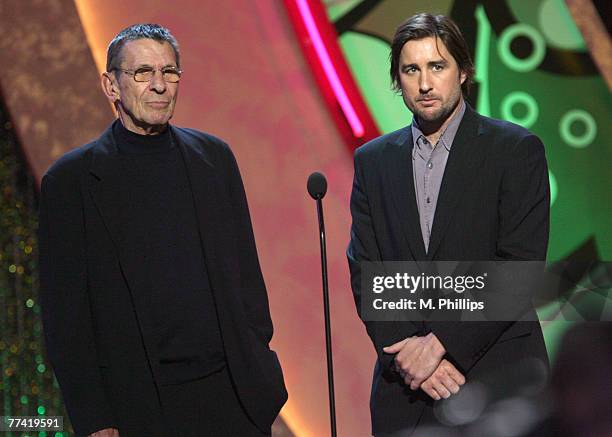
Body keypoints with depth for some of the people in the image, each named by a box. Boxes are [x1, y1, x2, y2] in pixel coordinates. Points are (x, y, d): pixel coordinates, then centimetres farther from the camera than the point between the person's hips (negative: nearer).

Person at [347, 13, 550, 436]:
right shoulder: (372, 160, 9)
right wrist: (405, 349, -10)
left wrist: (440, 342, -14)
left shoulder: (517, 150, -2)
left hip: (497, 381, -3)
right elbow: (365, 273, 4)